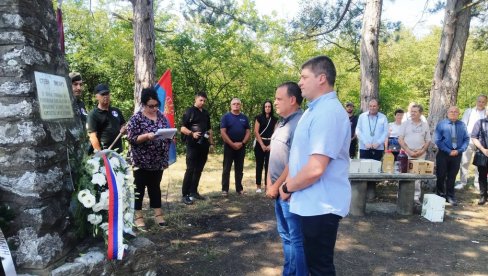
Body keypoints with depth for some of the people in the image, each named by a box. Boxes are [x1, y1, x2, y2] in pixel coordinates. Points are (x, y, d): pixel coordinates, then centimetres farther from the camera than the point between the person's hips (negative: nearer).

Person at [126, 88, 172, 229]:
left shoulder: (161, 116, 6)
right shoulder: (136, 118, -10)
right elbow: (131, 139, -15)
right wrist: (147, 136, -28)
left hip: (158, 161, 5)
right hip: (141, 161, -5)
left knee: (155, 187, 15)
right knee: (139, 188, 5)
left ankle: (158, 213, 24)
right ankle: (138, 216, 15)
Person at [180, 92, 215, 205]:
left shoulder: (206, 113, 17)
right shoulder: (189, 111, -3)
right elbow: (182, 128, -8)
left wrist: (211, 142, 17)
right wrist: (192, 133, -25)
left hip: (204, 145, 7)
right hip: (193, 145, -6)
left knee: (199, 170, 9)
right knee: (190, 169, -6)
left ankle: (194, 191, 19)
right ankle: (185, 195, -1)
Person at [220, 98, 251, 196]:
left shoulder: (244, 117, 8)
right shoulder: (226, 117, -2)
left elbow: (248, 132, 6)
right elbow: (223, 132, -9)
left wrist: (242, 143, -9)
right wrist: (232, 144, -14)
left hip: (241, 147, 3)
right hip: (229, 146, -3)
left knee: (239, 168, 10)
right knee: (226, 168, 1)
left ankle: (239, 188, 18)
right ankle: (225, 189, 7)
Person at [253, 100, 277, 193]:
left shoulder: (274, 119, 8)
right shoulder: (259, 118, 2)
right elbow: (256, 132, -4)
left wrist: (270, 145, -8)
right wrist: (262, 145, -11)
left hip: (270, 144, 2)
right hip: (260, 144, -2)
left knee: (268, 165, 1)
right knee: (259, 165, 2)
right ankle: (258, 186, 6)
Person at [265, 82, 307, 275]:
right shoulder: (281, 123, 12)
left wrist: (277, 186, -13)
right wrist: (269, 183, 8)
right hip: (279, 189, 9)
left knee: (296, 238, 3)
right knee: (285, 235, 20)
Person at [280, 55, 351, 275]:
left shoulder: (328, 112, -23)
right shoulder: (316, 109, 12)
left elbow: (315, 169, -29)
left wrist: (288, 187, -12)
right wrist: (290, 184, 6)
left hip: (320, 205, -10)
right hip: (313, 203, 10)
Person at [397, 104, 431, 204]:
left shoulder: (425, 125, 10)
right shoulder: (405, 124, 5)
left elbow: (428, 141, 11)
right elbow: (400, 139, 0)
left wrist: (422, 151, -6)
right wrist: (408, 151, -11)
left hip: (420, 155, 1)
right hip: (407, 154, -1)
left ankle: (416, 197, 10)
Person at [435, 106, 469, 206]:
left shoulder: (462, 125, 6)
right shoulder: (441, 124, -3)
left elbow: (466, 139, 4)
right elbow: (438, 140, -9)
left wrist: (459, 150, -11)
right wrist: (449, 151, -13)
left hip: (457, 154, 2)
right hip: (443, 154, -2)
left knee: (452, 176, 9)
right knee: (441, 175, 6)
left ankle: (450, 196, 20)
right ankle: (440, 195, 20)